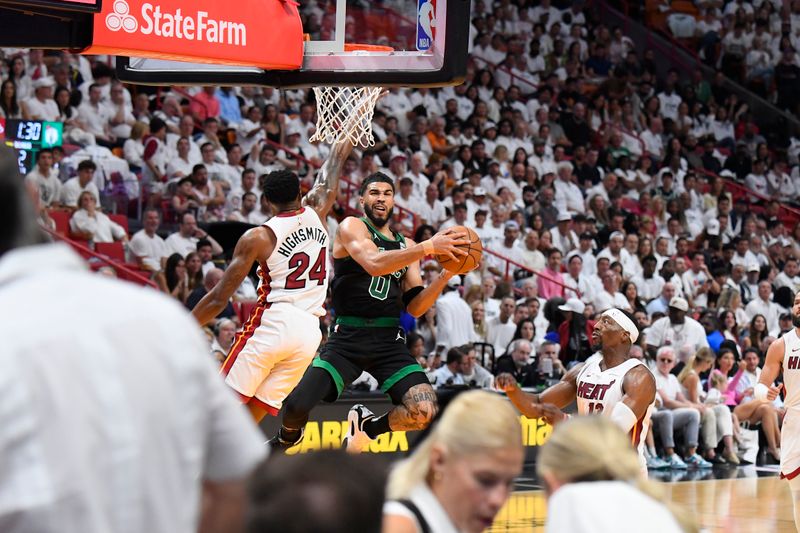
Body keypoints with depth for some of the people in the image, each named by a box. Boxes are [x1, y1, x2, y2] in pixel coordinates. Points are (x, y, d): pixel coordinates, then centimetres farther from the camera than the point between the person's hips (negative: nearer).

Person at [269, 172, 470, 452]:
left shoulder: (407, 246, 16)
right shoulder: (352, 227, 0)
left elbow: (415, 308, 12)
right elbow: (374, 264, -22)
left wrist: (445, 276, -4)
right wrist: (428, 247, -27)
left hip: (389, 341, 4)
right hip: (348, 337, -4)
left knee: (424, 411, -19)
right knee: (297, 407, -15)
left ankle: (366, 424, 13)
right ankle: (284, 441, 25)